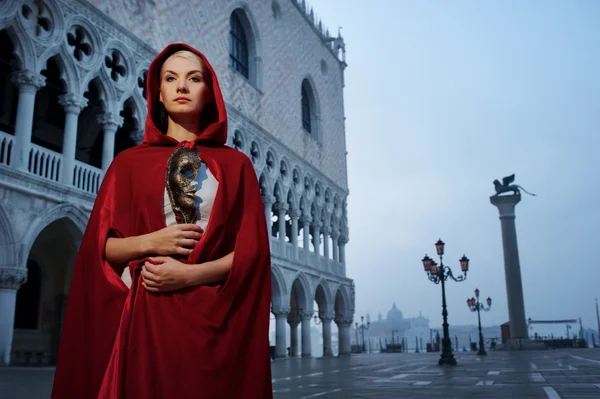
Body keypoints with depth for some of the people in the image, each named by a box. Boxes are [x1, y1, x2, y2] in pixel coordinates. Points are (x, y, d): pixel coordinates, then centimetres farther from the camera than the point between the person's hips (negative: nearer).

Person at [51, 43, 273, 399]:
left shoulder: (235, 164, 7)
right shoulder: (129, 162, 10)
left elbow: (253, 249, 0)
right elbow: (99, 245, 7)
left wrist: (191, 275, -15)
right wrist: (149, 242, -13)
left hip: (215, 318, 0)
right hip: (144, 316, 1)